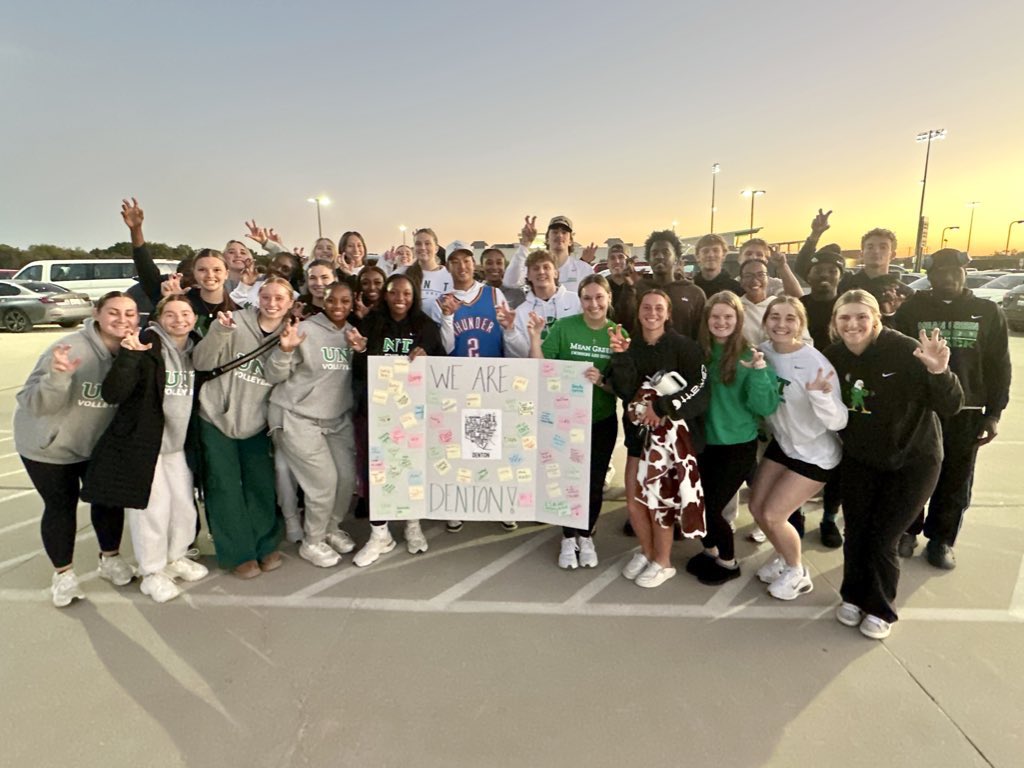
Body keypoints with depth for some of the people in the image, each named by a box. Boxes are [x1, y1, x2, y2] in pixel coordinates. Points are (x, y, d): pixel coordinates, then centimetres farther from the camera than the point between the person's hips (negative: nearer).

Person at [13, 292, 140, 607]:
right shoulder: (70, 349, -30)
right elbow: (33, 404, -30)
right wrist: (57, 377, -47)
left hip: (100, 443, 4)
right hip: (50, 445, -4)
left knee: (110, 498, 12)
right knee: (61, 507, 7)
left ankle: (110, 559, 35)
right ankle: (63, 575, 28)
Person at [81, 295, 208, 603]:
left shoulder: (194, 349, 4)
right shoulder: (146, 348, -15)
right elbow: (112, 393, -23)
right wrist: (128, 356, -36)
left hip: (178, 445, 6)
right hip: (142, 445, -6)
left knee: (184, 506, 14)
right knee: (152, 510, 3)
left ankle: (176, 558, 38)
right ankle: (152, 573, 24)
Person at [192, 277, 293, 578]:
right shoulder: (235, 321, -9)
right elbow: (202, 363, -12)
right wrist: (220, 331, -26)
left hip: (255, 421, 3)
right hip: (217, 417, -2)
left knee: (261, 485, 6)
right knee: (225, 487, 2)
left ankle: (265, 545, 24)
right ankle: (238, 553, 16)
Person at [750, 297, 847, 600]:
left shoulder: (815, 363, -27)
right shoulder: (763, 351, -11)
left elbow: (838, 422, -28)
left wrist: (820, 395, -46)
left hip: (815, 453, -6)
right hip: (782, 443, 6)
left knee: (772, 515, -5)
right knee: (756, 508, 10)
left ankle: (797, 572, 24)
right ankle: (784, 558, 38)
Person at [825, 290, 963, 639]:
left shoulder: (903, 350, -23)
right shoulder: (833, 357, -9)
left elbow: (950, 407, -22)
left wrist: (939, 372, -41)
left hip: (912, 462, -3)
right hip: (860, 460, 3)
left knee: (882, 538, 1)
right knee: (855, 531, 5)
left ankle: (880, 609, 25)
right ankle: (853, 596, 31)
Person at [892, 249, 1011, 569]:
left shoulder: (987, 311, 4)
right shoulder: (912, 309, 1)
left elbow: (998, 366, 5)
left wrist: (993, 414, -1)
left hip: (966, 412, 1)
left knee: (956, 482, 8)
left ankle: (941, 539, 23)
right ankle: (906, 530, 24)